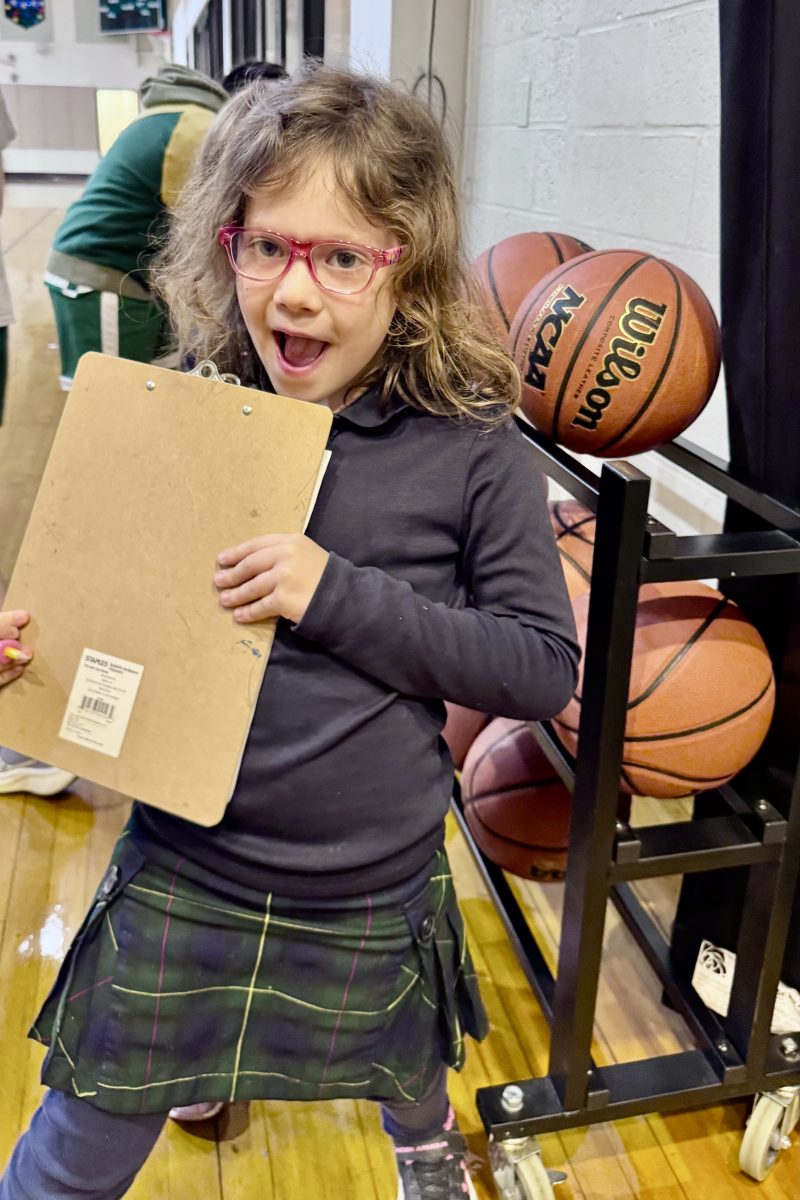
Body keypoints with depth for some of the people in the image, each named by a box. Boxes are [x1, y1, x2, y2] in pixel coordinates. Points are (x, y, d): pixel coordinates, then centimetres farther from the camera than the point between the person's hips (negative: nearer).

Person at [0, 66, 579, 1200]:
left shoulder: (470, 448, -15)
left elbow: (547, 667, -14)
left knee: (406, 1074, 30)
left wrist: (341, 596, -24)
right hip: (179, 882, 1)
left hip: (377, 899, 0)